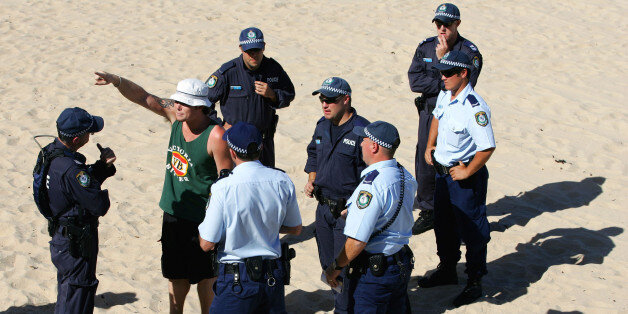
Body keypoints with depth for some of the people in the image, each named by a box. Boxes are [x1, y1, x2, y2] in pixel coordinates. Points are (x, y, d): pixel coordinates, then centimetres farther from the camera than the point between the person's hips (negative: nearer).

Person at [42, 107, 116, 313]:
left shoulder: (50, 152, -1)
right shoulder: (71, 170, -31)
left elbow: (87, 179, 10)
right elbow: (99, 207, -26)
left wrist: (103, 165, -7)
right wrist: (103, 195, -5)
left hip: (60, 237, 10)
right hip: (76, 246, -10)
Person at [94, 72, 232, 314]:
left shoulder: (216, 137, -22)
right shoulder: (175, 115, -3)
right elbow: (143, 97, 0)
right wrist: (117, 81, -17)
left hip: (201, 219, -6)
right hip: (174, 213, 7)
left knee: (205, 275, 9)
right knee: (176, 274, 20)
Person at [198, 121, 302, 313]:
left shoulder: (224, 188, -18)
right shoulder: (282, 181, -5)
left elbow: (207, 244, -13)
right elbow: (295, 229, 9)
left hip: (237, 281, -4)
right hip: (274, 276, 4)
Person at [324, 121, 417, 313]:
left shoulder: (372, 185, -26)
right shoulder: (405, 176, 2)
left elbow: (357, 241, -27)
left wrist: (336, 267, -12)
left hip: (374, 273, -8)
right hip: (402, 265, 9)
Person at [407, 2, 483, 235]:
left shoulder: (469, 52, -9)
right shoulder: (426, 47, 4)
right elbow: (415, 80, -7)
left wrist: (443, 59, -21)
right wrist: (444, 84, -16)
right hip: (429, 114, 4)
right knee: (425, 166, 11)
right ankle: (428, 213, 27)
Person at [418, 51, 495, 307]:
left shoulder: (474, 108, -27)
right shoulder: (444, 96, 0)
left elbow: (487, 147, -30)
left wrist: (467, 172, -21)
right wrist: (430, 146, 14)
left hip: (466, 179, -9)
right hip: (443, 172, 9)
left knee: (472, 231, 4)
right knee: (443, 225, 22)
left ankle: (474, 283, 18)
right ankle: (447, 270, 41)